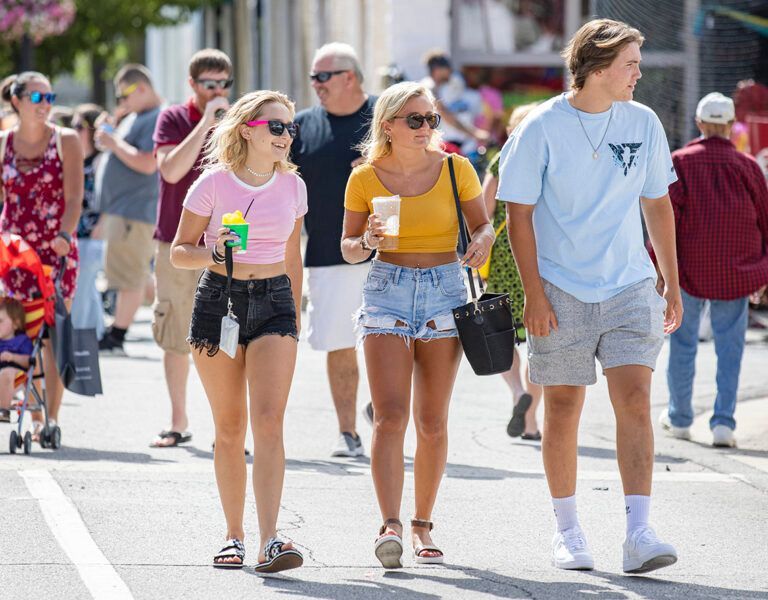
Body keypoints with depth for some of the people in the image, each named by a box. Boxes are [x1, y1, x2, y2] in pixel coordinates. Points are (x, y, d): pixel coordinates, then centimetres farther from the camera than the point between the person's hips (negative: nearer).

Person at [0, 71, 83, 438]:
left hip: (57, 250, -2)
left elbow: (74, 198, -8)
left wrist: (65, 234, -23)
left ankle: (51, 419, 0)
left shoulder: (65, 141, 0)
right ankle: (35, 419, 6)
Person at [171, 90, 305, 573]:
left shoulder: (292, 185, 6)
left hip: (273, 302, 1)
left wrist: (296, 315, 20)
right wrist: (212, 253, -20)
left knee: (269, 421, -13)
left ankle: (271, 542, -21)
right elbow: (180, 251, 0)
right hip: (219, 301, -1)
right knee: (230, 428, 5)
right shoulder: (214, 183, -3)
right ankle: (235, 537, 17)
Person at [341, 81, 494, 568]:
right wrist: (367, 242, -13)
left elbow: (482, 224, 10)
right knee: (390, 417, -14)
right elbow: (349, 248, 9)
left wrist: (482, 244, -12)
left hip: (444, 292, 1)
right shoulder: (365, 178, -1)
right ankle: (390, 526, -21)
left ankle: (423, 524, 17)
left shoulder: (455, 170, -1)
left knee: (432, 422, 4)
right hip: (387, 292, -1)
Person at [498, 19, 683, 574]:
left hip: (630, 288, 2)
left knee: (635, 401, -10)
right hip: (561, 293, -2)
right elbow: (519, 214, -4)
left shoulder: (644, 124, 4)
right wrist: (534, 294, -10)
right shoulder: (542, 128, -7)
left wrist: (672, 284, 12)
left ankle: (639, 534, -14)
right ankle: (567, 531, 18)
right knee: (564, 408, 4)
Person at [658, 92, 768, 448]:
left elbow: (666, 216, -9)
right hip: (736, 272, 1)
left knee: (683, 342, 12)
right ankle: (723, 422, -5)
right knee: (730, 346, 3)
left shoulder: (681, 162, -4)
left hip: (690, 268, -1)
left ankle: (679, 418, 22)